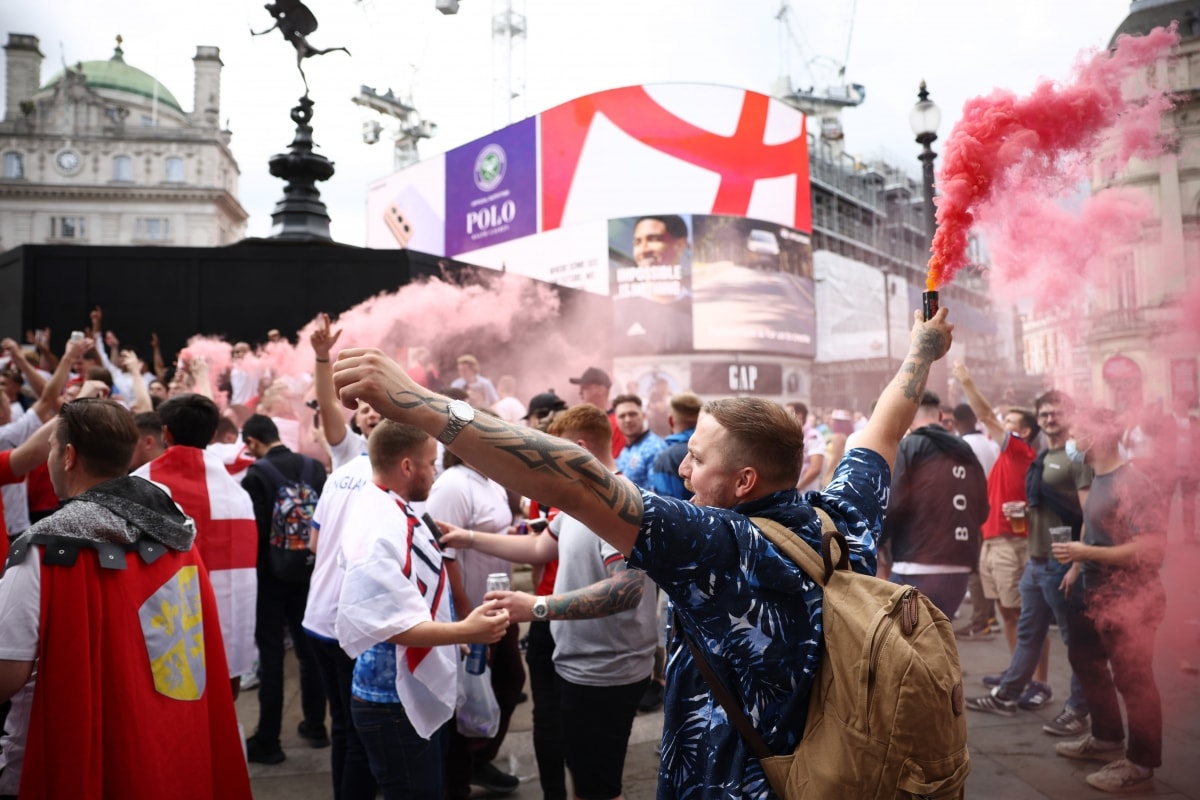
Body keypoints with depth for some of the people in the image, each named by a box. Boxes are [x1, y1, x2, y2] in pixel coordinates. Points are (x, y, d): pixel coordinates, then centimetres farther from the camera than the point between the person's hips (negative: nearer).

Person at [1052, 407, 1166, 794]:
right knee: (1085, 660, 23)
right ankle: (1106, 739, 40)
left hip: (1128, 601, -10)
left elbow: (1150, 549, -28)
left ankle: (1140, 765, 18)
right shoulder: (1098, 480, 7)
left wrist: (1085, 553, -28)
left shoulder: (1133, 484, -22)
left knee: (1133, 680, 2)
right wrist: (1076, 567, 10)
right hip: (1096, 595, 10)